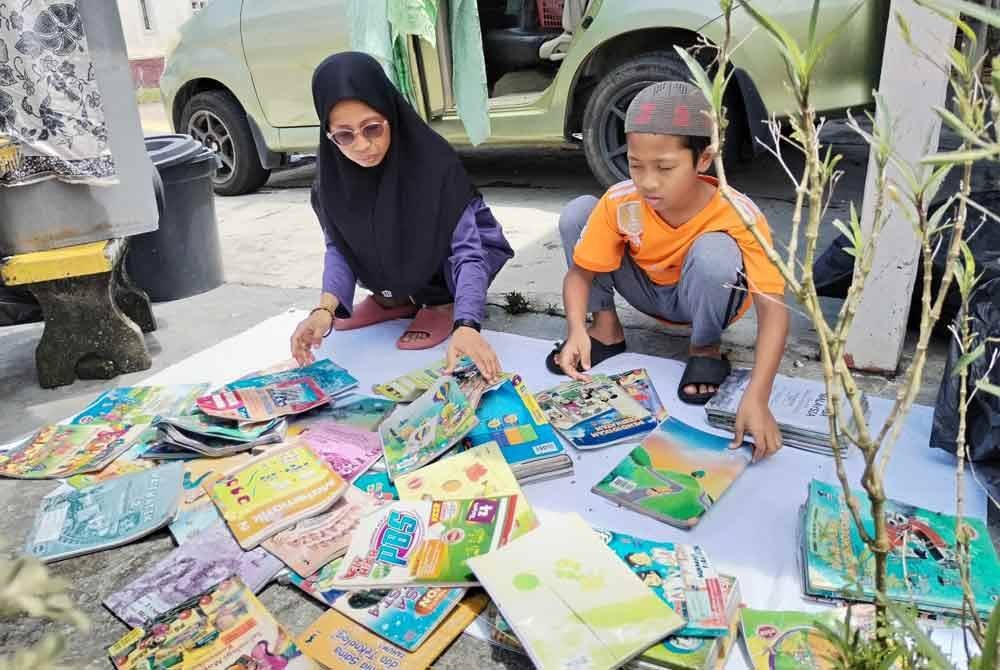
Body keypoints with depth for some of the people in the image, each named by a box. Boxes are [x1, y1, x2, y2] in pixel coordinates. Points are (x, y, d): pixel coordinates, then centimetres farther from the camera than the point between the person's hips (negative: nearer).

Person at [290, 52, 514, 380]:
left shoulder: (434, 160, -31)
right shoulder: (333, 169, -19)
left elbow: (467, 250, -33)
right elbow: (339, 245, -15)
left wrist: (466, 324, -49)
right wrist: (326, 307, -34)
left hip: (451, 247, -4)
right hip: (394, 267, 5)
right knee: (322, 200, -16)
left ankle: (443, 302, -4)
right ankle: (397, 298, 1)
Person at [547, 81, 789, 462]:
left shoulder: (739, 216, -33)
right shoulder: (620, 203, -25)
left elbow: (773, 308, -38)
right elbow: (580, 272, -18)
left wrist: (756, 397, -50)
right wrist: (577, 329, -39)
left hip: (704, 301, -2)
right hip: (647, 290, 3)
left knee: (716, 252, -39)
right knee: (577, 212, -19)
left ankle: (706, 348, -8)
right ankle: (605, 328, -1)